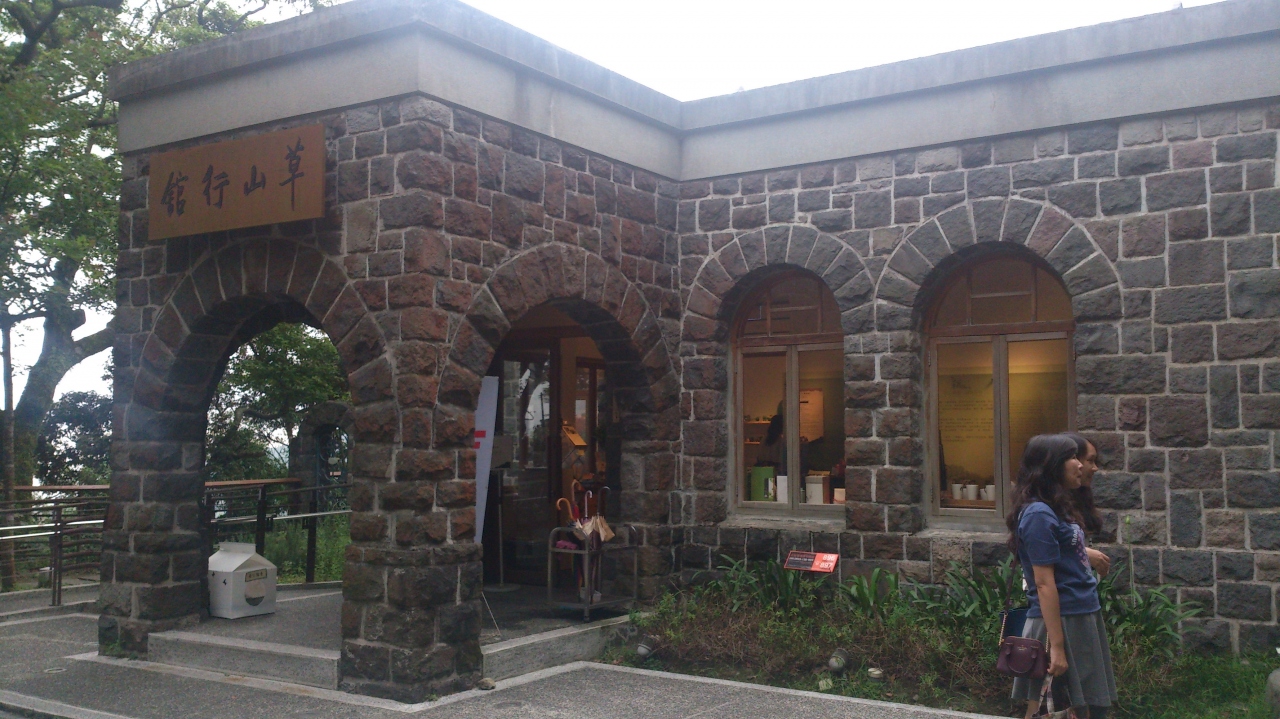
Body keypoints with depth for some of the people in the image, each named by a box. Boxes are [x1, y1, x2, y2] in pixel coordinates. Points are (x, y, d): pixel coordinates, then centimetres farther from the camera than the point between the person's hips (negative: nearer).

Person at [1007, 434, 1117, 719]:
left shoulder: (1057, 509, 12)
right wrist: (1056, 646, -21)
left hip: (1082, 620, 10)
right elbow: (1044, 583, -20)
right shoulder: (1039, 514, -17)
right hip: (1059, 623, -10)